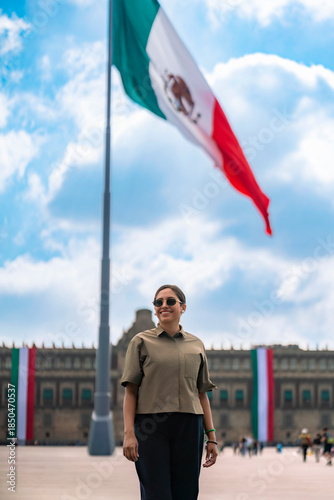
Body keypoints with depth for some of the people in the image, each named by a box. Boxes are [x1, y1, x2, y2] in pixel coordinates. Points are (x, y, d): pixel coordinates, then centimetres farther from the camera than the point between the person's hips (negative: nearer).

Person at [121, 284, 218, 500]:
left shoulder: (196, 345, 15)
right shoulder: (142, 342, 7)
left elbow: (202, 394, 15)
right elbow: (131, 391, 2)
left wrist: (211, 436, 9)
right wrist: (129, 433, -8)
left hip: (189, 426, 3)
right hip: (151, 428, -3)